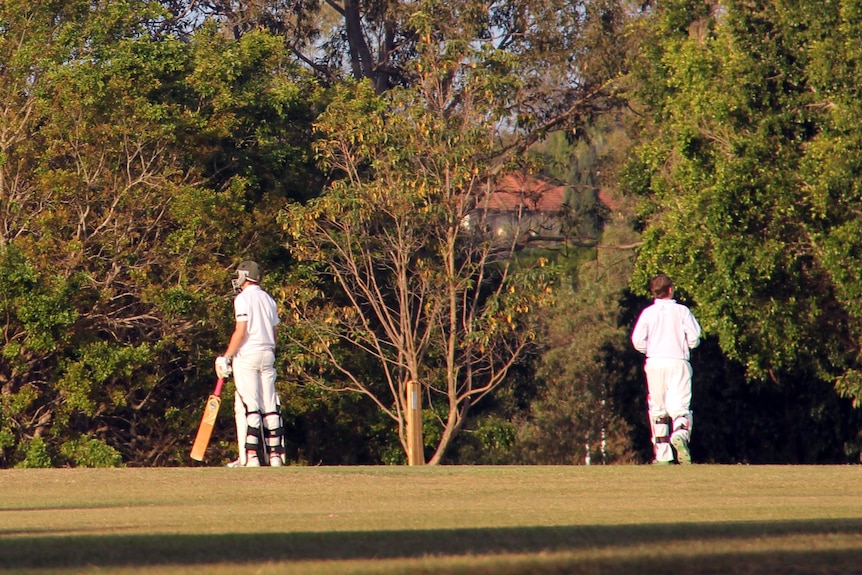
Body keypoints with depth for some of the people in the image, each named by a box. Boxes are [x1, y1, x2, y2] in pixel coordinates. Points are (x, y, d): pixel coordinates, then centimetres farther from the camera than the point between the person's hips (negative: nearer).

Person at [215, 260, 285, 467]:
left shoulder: (243, 299, -8)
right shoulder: (269, 300, 13)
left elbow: (241, 331, -15)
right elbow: (273, 333, 15)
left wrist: (226, 357, -12)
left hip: (247, 355, -7)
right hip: (267, 354, 7)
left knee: (247, 405, -8)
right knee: (270, 405, 7)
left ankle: (250, 456, -14)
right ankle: (275, 454, 5)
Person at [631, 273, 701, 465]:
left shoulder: (648, 313, 3)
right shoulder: (682, 311, 1)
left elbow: (637, 340, -4)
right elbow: (694, 337, -5)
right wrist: (688, 345, 18)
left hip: (655, 363, 1)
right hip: (678, 362, -1)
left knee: (657, 408, 9)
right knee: (679, 404, -3)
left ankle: (662, 455, 7)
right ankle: (681, 435, -35)